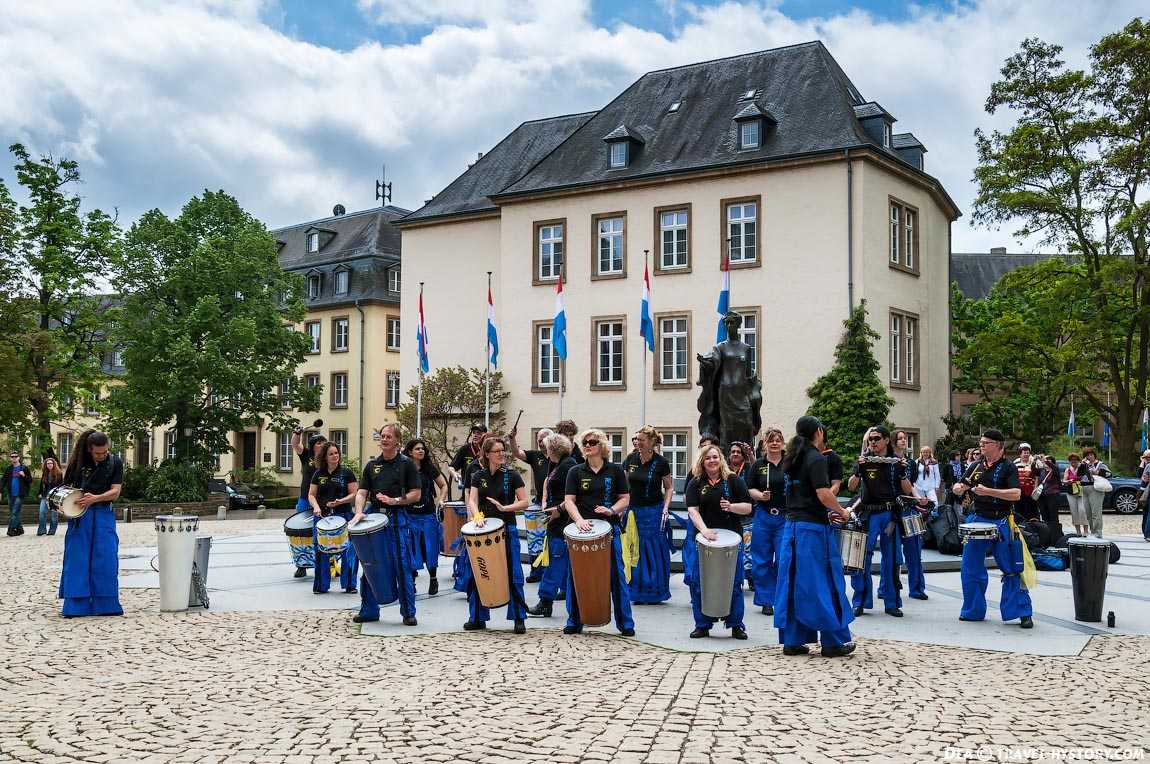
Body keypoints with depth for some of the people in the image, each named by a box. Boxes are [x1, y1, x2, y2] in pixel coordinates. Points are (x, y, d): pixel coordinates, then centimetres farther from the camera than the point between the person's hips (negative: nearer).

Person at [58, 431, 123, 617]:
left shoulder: (115, 462, 0)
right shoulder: (78, 462, -1)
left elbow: (115, 492, -5)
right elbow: (66, 487, 7)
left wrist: (95, 498, -22)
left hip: (104, 516, 0)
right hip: (80, 515, 0)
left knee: (106, 561, -2)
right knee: (77, 560, -1)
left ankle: (105, 605, 8)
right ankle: (75, 606, 5)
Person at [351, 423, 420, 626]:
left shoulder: (406, 464, 2)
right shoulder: (372, 465, 13)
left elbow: (416, 494, -1)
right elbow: (362, 492, 8)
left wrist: (394, 500, -13)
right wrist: (359, 512, -9)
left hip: (397, 518, -4)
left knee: (402, 566, -5)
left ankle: (408, 612, 3)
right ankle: (369, 610, 17)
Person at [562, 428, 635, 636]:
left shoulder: (615, 470, 6)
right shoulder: (576, 472, 7)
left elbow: (625, 499, 5)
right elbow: (569, 500, 1)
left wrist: (611, 510, -13)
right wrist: (578, 519, -16)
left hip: (609, 527, -1)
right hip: (582, 529, 1)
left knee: (617, 576, -1)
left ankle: (625, 623, 9)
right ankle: (574, 622, 17)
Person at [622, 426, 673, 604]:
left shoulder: (661, 463, -7)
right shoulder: (630, 459, 1)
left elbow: (669, 488, 2)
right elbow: (623, 484, 9)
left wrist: (665, 508, -10)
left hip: (653, 511, -3)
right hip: (633, 510, 3)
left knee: (654, 552, 1)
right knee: (635, 551, 6)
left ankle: (655, 593, 13)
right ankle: (638, 592, 16)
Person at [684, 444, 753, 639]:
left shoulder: (733, 480, 3)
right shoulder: (696, 484, 5)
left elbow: (748, 508, 1)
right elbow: (692, 510, -7)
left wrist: (731, 506, -18)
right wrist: (704, 530, -23)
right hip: (703, 538, 1)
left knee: (733, 582, 2)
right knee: (699, 582, 1)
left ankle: (736, 625, 14)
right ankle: (702, 625, 12)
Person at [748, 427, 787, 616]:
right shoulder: (758, 465, 7)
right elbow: (750, 489, 8)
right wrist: (760, 495, -12)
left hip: (785, 517, -2)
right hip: (763, 517, 2)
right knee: (762, 561, 5)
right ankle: (766, 601, 15)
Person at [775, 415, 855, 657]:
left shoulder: (792, 459, 13)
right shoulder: (816, 459, -11)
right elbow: (824, 494, -20)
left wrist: (827, 512, 19)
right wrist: (842, 512, -3)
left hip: (792, 525, 8)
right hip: (814, 528, -7)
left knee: (793, 583, 8)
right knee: (822, 583, 1)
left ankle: (792, 640, 11)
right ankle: (834, 641, 8)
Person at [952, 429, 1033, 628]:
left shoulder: (1008, 467, -5)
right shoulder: (976, 467, 10)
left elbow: (1016, 494, -18)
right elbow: (959, 487, 12)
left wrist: (988, 491, -27)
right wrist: (958, 488, -13)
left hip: (1001, 522, -5)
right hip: (977, 520, 5)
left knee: (1011, 570, -2)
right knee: (970, 568, 7)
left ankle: (1023, 613, 5)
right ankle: (973, 610, 20)